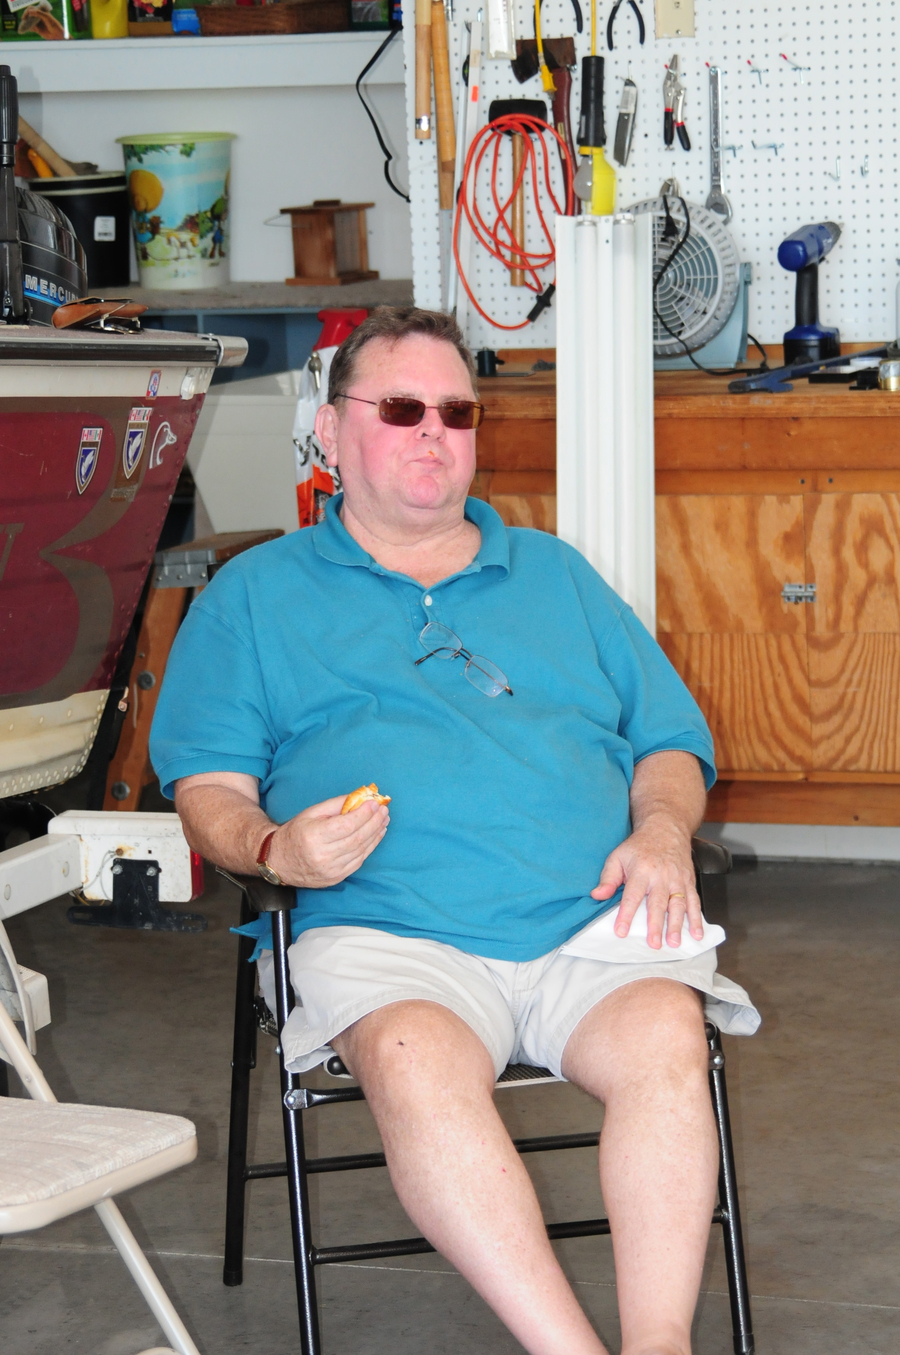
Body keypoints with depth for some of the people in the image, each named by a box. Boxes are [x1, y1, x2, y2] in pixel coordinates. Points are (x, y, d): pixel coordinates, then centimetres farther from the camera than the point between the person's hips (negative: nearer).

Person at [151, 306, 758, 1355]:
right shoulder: (255, 596, 19)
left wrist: (662, 829, 1)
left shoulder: (556, 575, 27)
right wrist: (274, 850, -13)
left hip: (594, 920, 2)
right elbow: (210, 787, 10)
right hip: (380, 933, -2)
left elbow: (670, 740, 24)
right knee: (416, 1057, -37)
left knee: (666, 1032, -32)